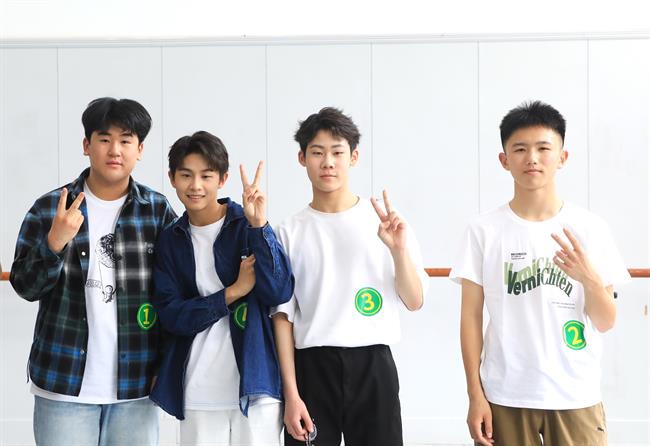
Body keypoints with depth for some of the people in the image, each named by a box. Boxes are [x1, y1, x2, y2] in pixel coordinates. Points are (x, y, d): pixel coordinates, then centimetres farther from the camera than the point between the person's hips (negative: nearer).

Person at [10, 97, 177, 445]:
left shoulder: (158, 211, 1)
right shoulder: (50, 207, 0)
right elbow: (25, 286, 0)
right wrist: (55, 242, -17)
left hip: (135, 385, 1)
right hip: (63, 384, 0)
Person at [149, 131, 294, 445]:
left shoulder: (246, 225, -2)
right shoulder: (170, 240, 7)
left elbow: (280, 292, -13)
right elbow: (171, 315, -1)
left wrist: (258, 224, -21)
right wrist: (233, 292, -12)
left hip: (255, 382, -2)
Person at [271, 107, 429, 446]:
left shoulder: (384, 221, 2)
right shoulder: (290, 233, 2)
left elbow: (415, 302, 3)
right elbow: (283, 316, 2)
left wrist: (399, 250, -14)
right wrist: (291, 393, -4)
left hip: (372, 366, 0)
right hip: (311, 367, 0)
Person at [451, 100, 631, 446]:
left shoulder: (590, 228, -1)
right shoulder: (484, 230, -3)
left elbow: (605, 323, 1)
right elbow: (471, 316, 0)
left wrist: (589, 279, -17)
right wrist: (475, 395, -2)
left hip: (576, 397, 1)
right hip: (505, 397, 0)